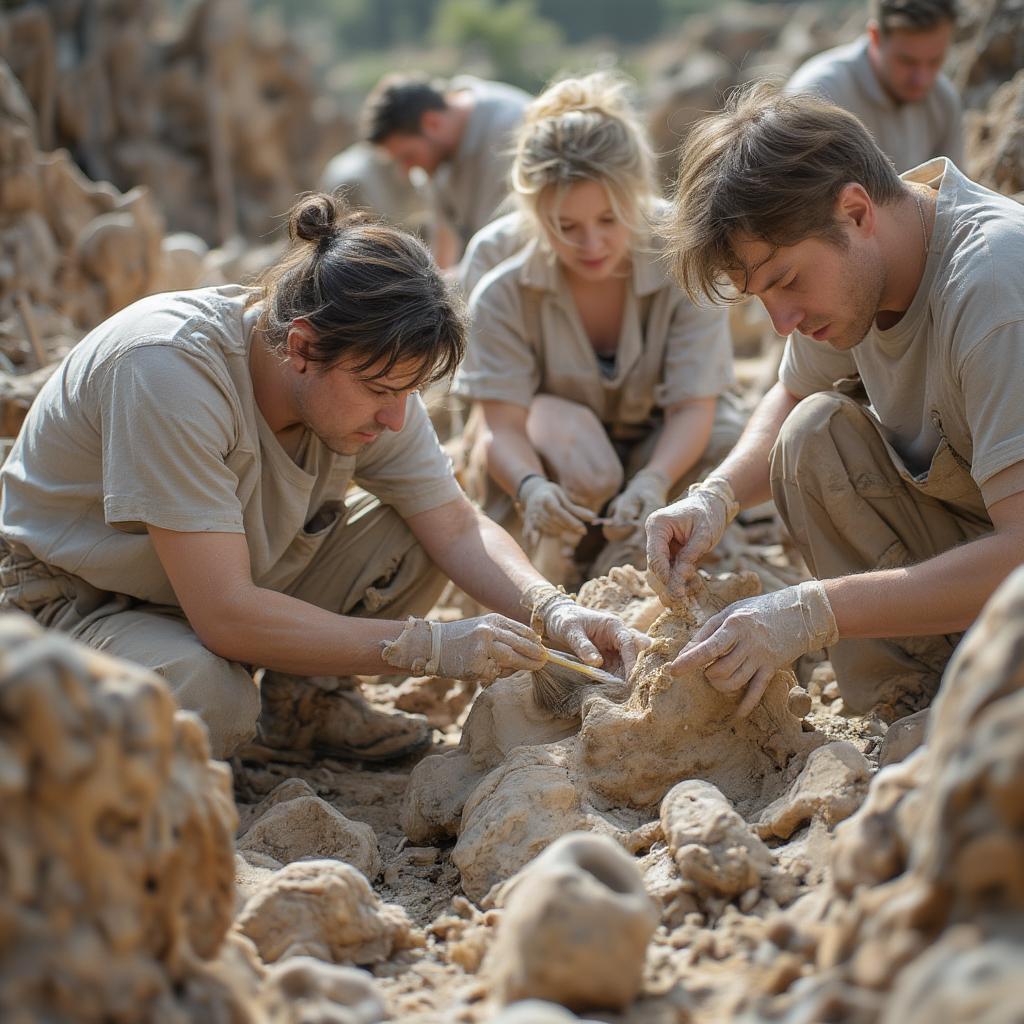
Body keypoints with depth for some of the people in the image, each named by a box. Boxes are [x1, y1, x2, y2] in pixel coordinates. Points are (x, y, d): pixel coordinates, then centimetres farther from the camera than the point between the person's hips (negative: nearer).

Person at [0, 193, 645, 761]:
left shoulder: (369, 369, -14)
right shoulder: (173, 369, -35)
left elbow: (457, 527, -5)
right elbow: (226, 617, -36)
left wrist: (555, 612, -25)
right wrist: (432, 646, -34)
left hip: (237, 577, 6)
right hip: (70, 602, -6)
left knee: (414, 539, -12)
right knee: (207, 697, -36)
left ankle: (303, 697, 9)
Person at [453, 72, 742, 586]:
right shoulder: (502, 292, -22)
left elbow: (693, 405, -24)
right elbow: (502, 422, -25)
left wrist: (653, 482, -46)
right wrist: (532, 487, -49)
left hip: (657, 444, 2)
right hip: (540, 461, -2)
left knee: (732, 443, -30)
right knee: (568, 431, -38)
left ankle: (622, 562, -5)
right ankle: (544, 566, -7)